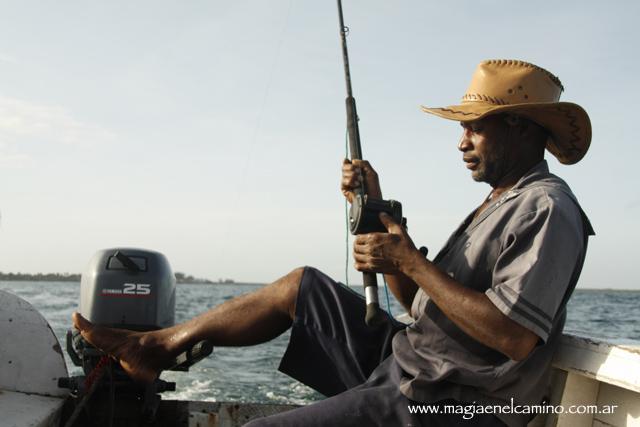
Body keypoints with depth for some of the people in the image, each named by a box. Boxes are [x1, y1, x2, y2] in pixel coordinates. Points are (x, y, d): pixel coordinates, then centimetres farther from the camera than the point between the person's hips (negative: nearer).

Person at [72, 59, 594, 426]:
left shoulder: (547, 210, -14)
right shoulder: (498, 205, 17)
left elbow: (515, 339, -25)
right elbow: (417, 300, 14)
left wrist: (410, 260, -19)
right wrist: (378, 210, 5)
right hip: (403, 365, 10)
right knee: (300, 285, 14)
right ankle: (158, 344, 20)